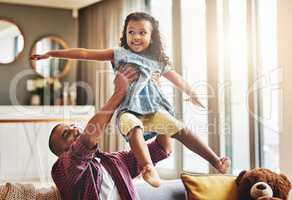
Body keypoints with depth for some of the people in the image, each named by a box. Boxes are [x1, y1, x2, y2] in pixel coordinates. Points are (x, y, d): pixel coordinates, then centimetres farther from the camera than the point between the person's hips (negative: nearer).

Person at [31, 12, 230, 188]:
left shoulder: (158, 61, 19)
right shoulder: (119, 54, 12)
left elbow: (176, 78, 35)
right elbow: (85, 53, 7)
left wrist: (192, 93, 43)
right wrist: (52, 53, 4)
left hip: (153, 108, 2)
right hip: (128, 110, -2)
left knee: (180, 129, -19)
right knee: (134, 127, -36)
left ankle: (216, 160, -17)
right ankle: (149, 168, -55)